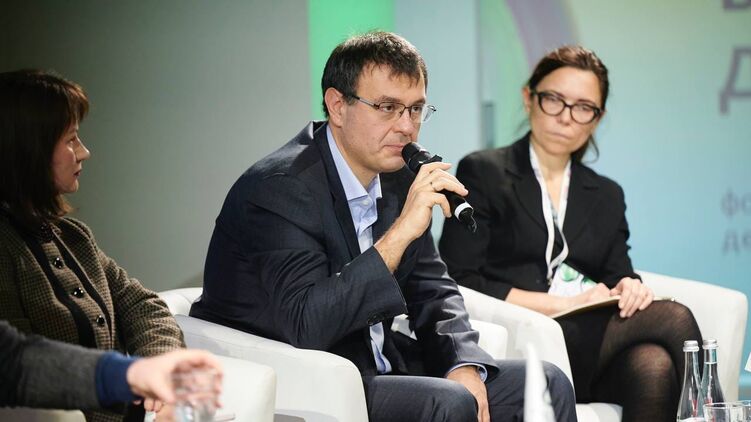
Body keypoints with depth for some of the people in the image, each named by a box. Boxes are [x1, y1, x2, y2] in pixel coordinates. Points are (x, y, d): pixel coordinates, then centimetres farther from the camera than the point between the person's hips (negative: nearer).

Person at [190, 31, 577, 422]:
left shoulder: (396, 177, 5)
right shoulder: (279, 188, -19)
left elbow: (433, 290, 13)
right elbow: (307, 325, -29)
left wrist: (463, 364, -7)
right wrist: (400, 233, -31)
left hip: (369, 369, 8)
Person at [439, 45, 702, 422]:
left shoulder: (607, 196, 26)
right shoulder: (483, 172, 9)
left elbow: (618, 277, 20)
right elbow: (459, 282, -2)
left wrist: (629, 288, -7)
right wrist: (563, 303, -10)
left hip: (594, 342, 5)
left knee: (654, 368, -34)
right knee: (673, 318, -27)